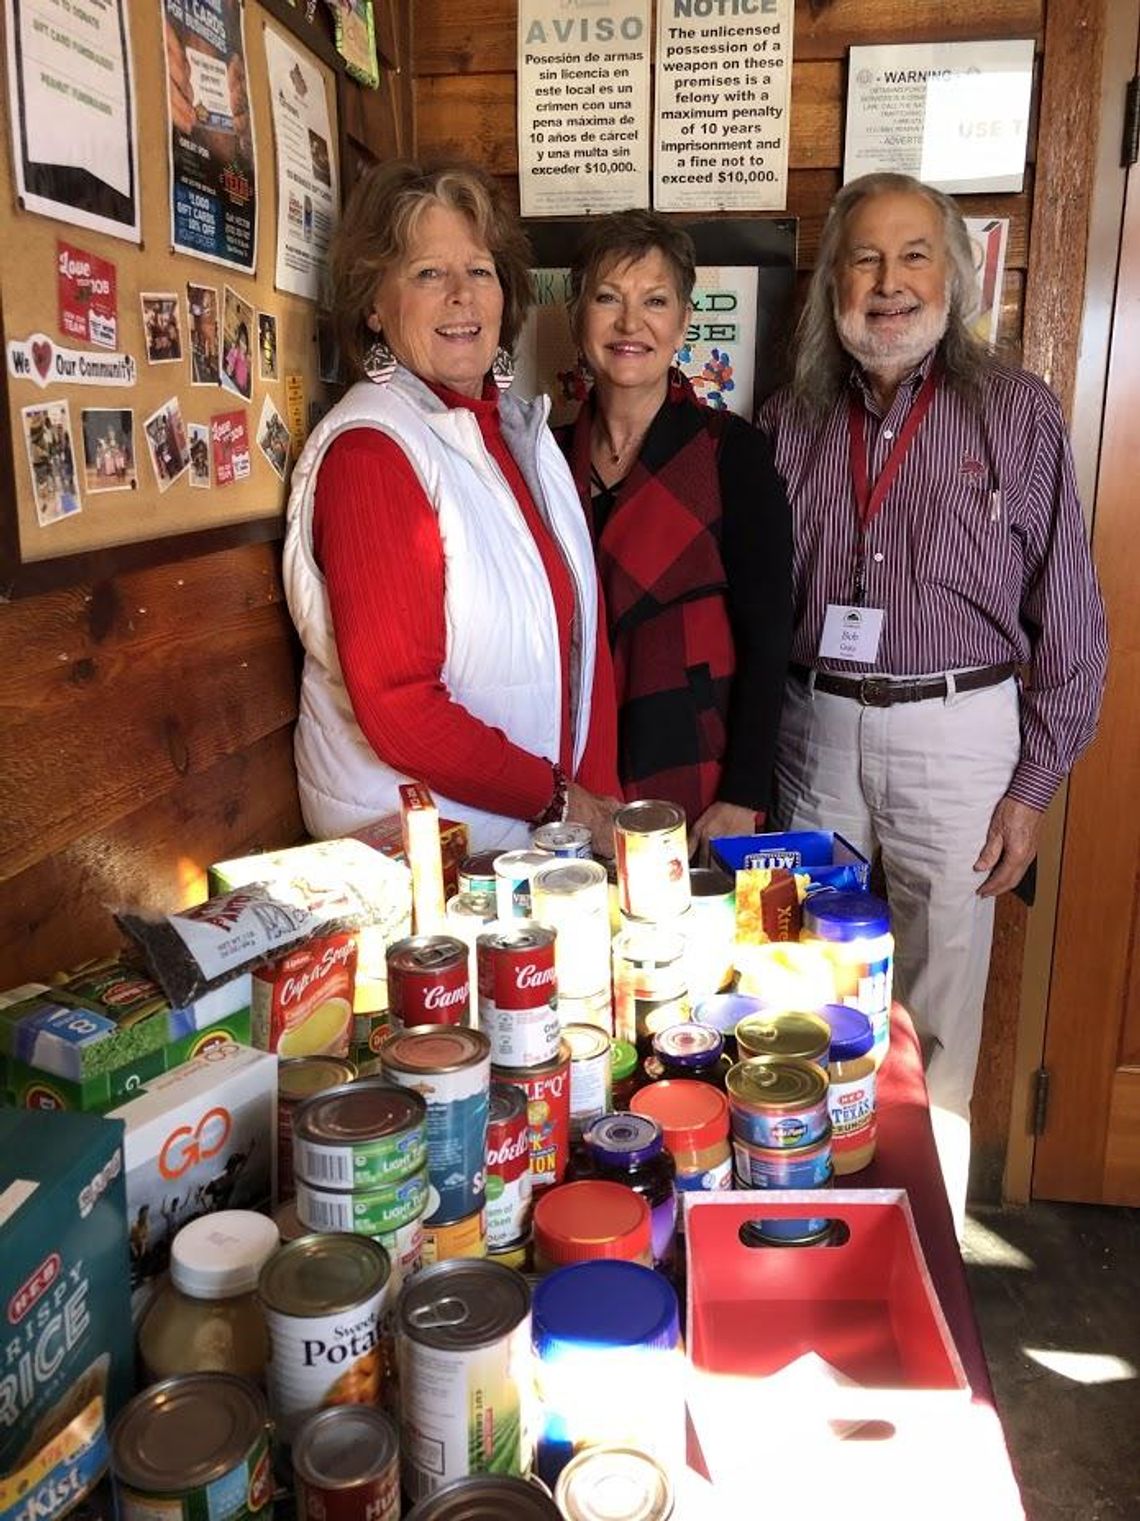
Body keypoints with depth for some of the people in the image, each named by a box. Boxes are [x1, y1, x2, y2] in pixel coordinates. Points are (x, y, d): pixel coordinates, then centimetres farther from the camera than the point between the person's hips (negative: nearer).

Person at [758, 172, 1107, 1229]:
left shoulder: (1017, 412, -2)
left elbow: (1068, 616, -2)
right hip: (813, 727, 3)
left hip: (956, 733, -2)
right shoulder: (790, 422, 5)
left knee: (937, 1013, 8)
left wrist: (1033, 786, -4)